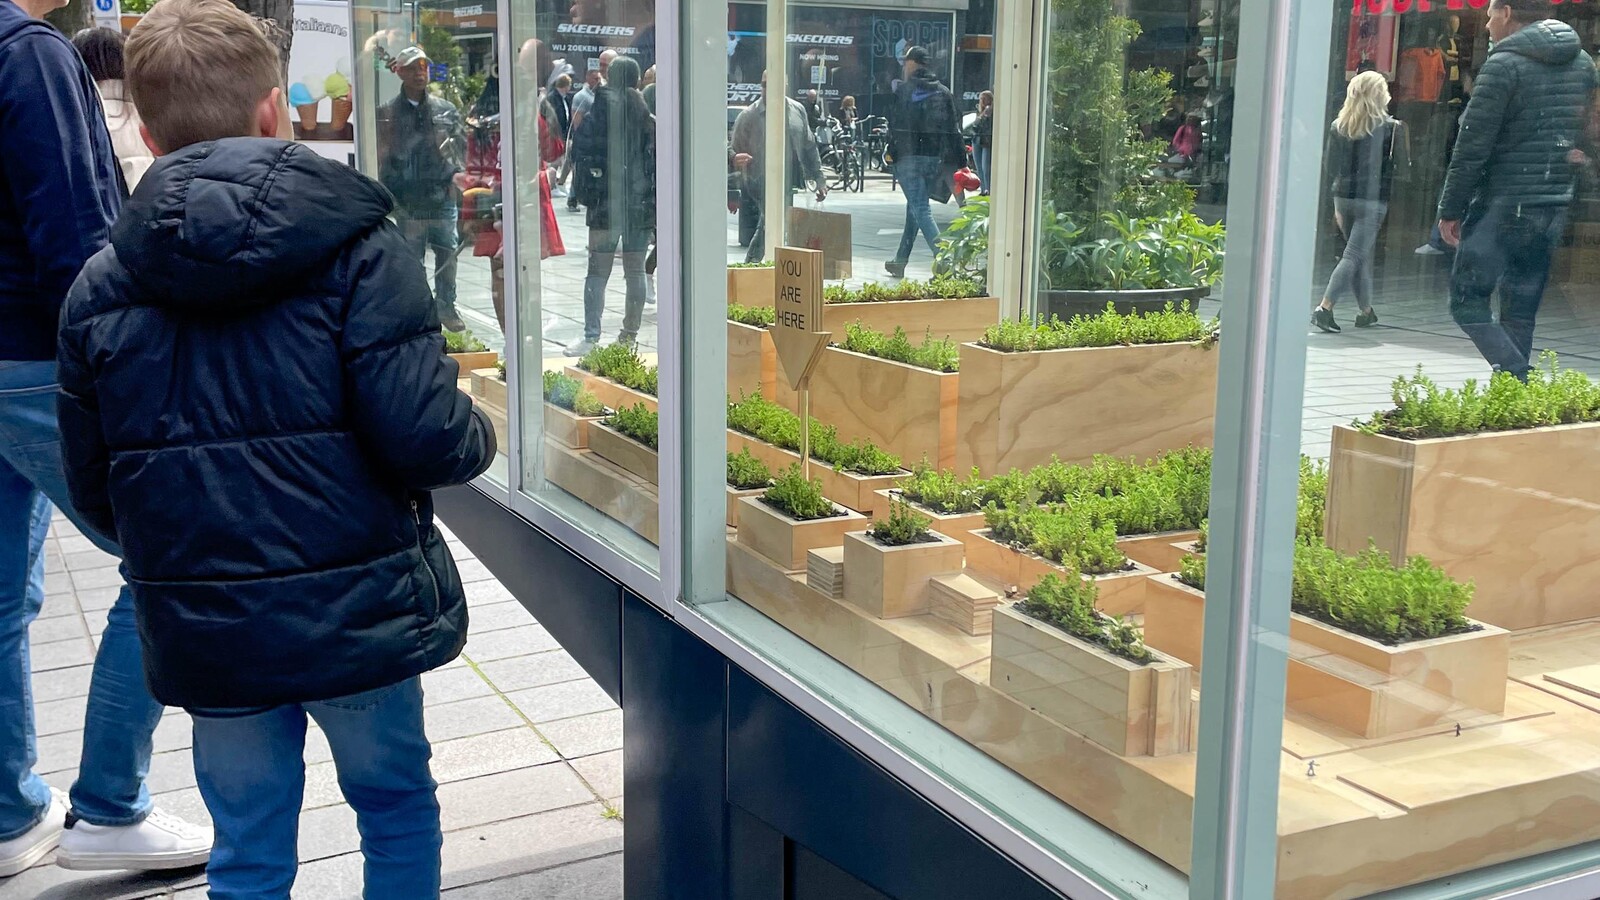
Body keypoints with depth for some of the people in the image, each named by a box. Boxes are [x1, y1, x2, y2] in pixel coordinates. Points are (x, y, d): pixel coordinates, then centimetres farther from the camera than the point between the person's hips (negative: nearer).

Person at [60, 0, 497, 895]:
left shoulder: (100, 285, 0)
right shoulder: (357, 244, -12)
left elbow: (96, 493, 4)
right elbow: (424, 436, -19)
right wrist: (480, 435, 3)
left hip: (205, 639, 3)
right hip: (358, 614, -3)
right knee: (400, 815, 20)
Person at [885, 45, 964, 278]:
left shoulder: (903, 90, -5)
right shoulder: (943, 92, 9)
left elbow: (895, 124, -8)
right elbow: (954, 129, 7)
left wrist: (892, 151, 2)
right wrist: (960, 161, 8)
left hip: (909, 156, -6)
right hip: (934, 158, 6)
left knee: (920, 209, -8)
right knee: (915, 207, 17)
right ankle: (900, 261, 26)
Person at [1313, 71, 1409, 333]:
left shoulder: (1340, 125, 4)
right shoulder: (1388, 127, -8)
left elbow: (1331, 165, 8)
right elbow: (1402, 165, -6)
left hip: (1343, 196, 5)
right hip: (1372, 198, -5)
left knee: (1363, 253, 16)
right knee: (1354, 255, -5)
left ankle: (1366, 311, 22)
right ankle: (1324, 308, -17)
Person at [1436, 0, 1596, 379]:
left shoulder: (1504, 64, -11)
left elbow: (1473, 145, -12)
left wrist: (1450, 209, -6)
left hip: (1502, 205, -7)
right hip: (1555, 208, 7)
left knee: (1467, 301, -2)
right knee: (1520, 312, 12)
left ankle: (1518, 381, -16)